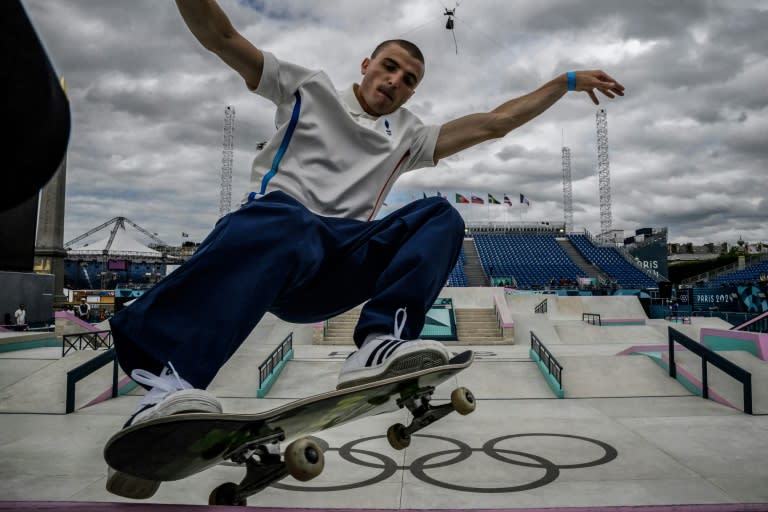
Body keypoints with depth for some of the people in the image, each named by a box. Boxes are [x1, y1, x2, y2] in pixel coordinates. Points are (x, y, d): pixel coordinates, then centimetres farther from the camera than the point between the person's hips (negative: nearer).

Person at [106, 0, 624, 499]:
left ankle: (380, 345, -33)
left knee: (440, 216, -13)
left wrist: (568, 81, 29)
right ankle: (164, 385, -48)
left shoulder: (408, 136, 28)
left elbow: (494, 122, 29)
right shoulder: (309, 87, 19)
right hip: (281, 216, -3)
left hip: (334, 273, 4)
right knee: (286, 227, -39)